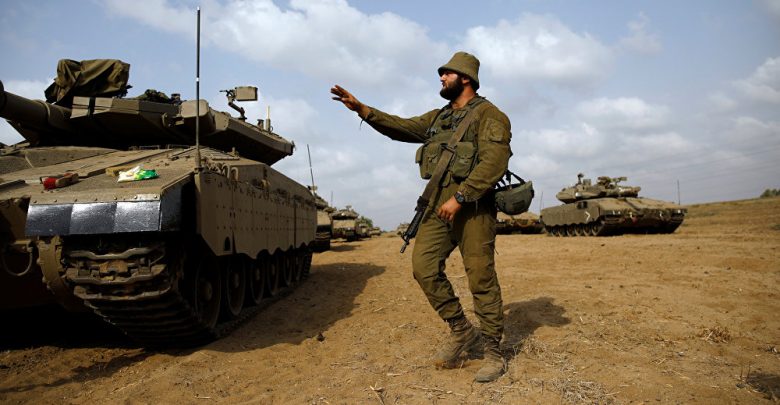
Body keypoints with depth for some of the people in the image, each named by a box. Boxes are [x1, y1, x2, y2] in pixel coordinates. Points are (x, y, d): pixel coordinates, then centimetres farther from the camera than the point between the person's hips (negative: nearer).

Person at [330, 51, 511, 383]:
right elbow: (402, 128, 15)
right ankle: (461, 332, 14)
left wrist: (460, 197, -21)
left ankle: (492, 352, 11)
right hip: (439, 203, 7)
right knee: (423, 266, -2)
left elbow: (494, 162, -15)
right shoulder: (439, 117, 21)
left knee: (481, 278, -3)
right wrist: (360, 108, 5)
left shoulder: (488, 115, -3)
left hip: (472, 205, -7)